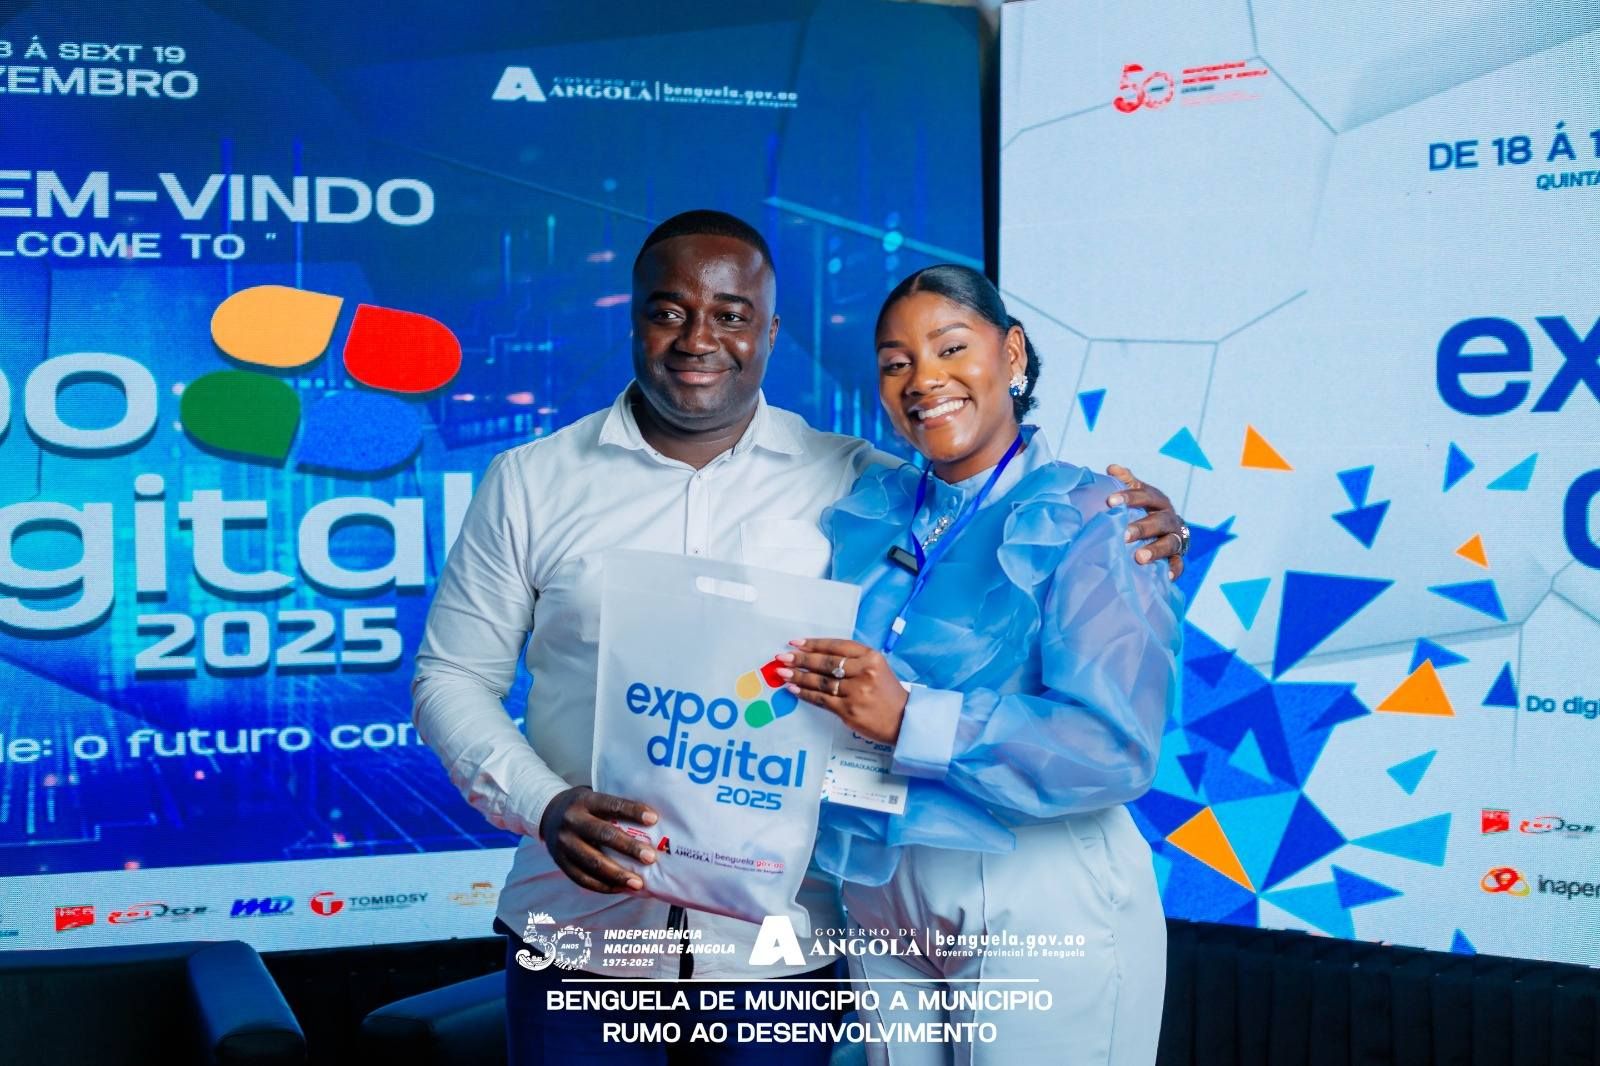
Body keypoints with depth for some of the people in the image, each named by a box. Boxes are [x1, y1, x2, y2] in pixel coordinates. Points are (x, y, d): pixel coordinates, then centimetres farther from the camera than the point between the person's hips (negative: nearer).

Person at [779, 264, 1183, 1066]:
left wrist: (912, 721, -29)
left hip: (1043, 909, -5)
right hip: (880, 901, 5)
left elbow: (1115, 748, -22)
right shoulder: (863, 516, 6)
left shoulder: (1091, 525, -11)